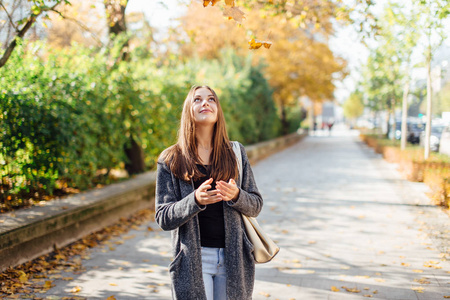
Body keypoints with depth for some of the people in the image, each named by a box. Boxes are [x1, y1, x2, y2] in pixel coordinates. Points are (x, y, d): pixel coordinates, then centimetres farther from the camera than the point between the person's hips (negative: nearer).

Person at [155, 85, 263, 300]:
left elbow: (255, 205, 7)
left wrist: (236, 196, -15)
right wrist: (195, 201, -22)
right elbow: (163, 219, -4)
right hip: (193, 259, -2)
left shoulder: (236, 153, 5)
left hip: (233, 256, 2)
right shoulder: (170, 160, 0)